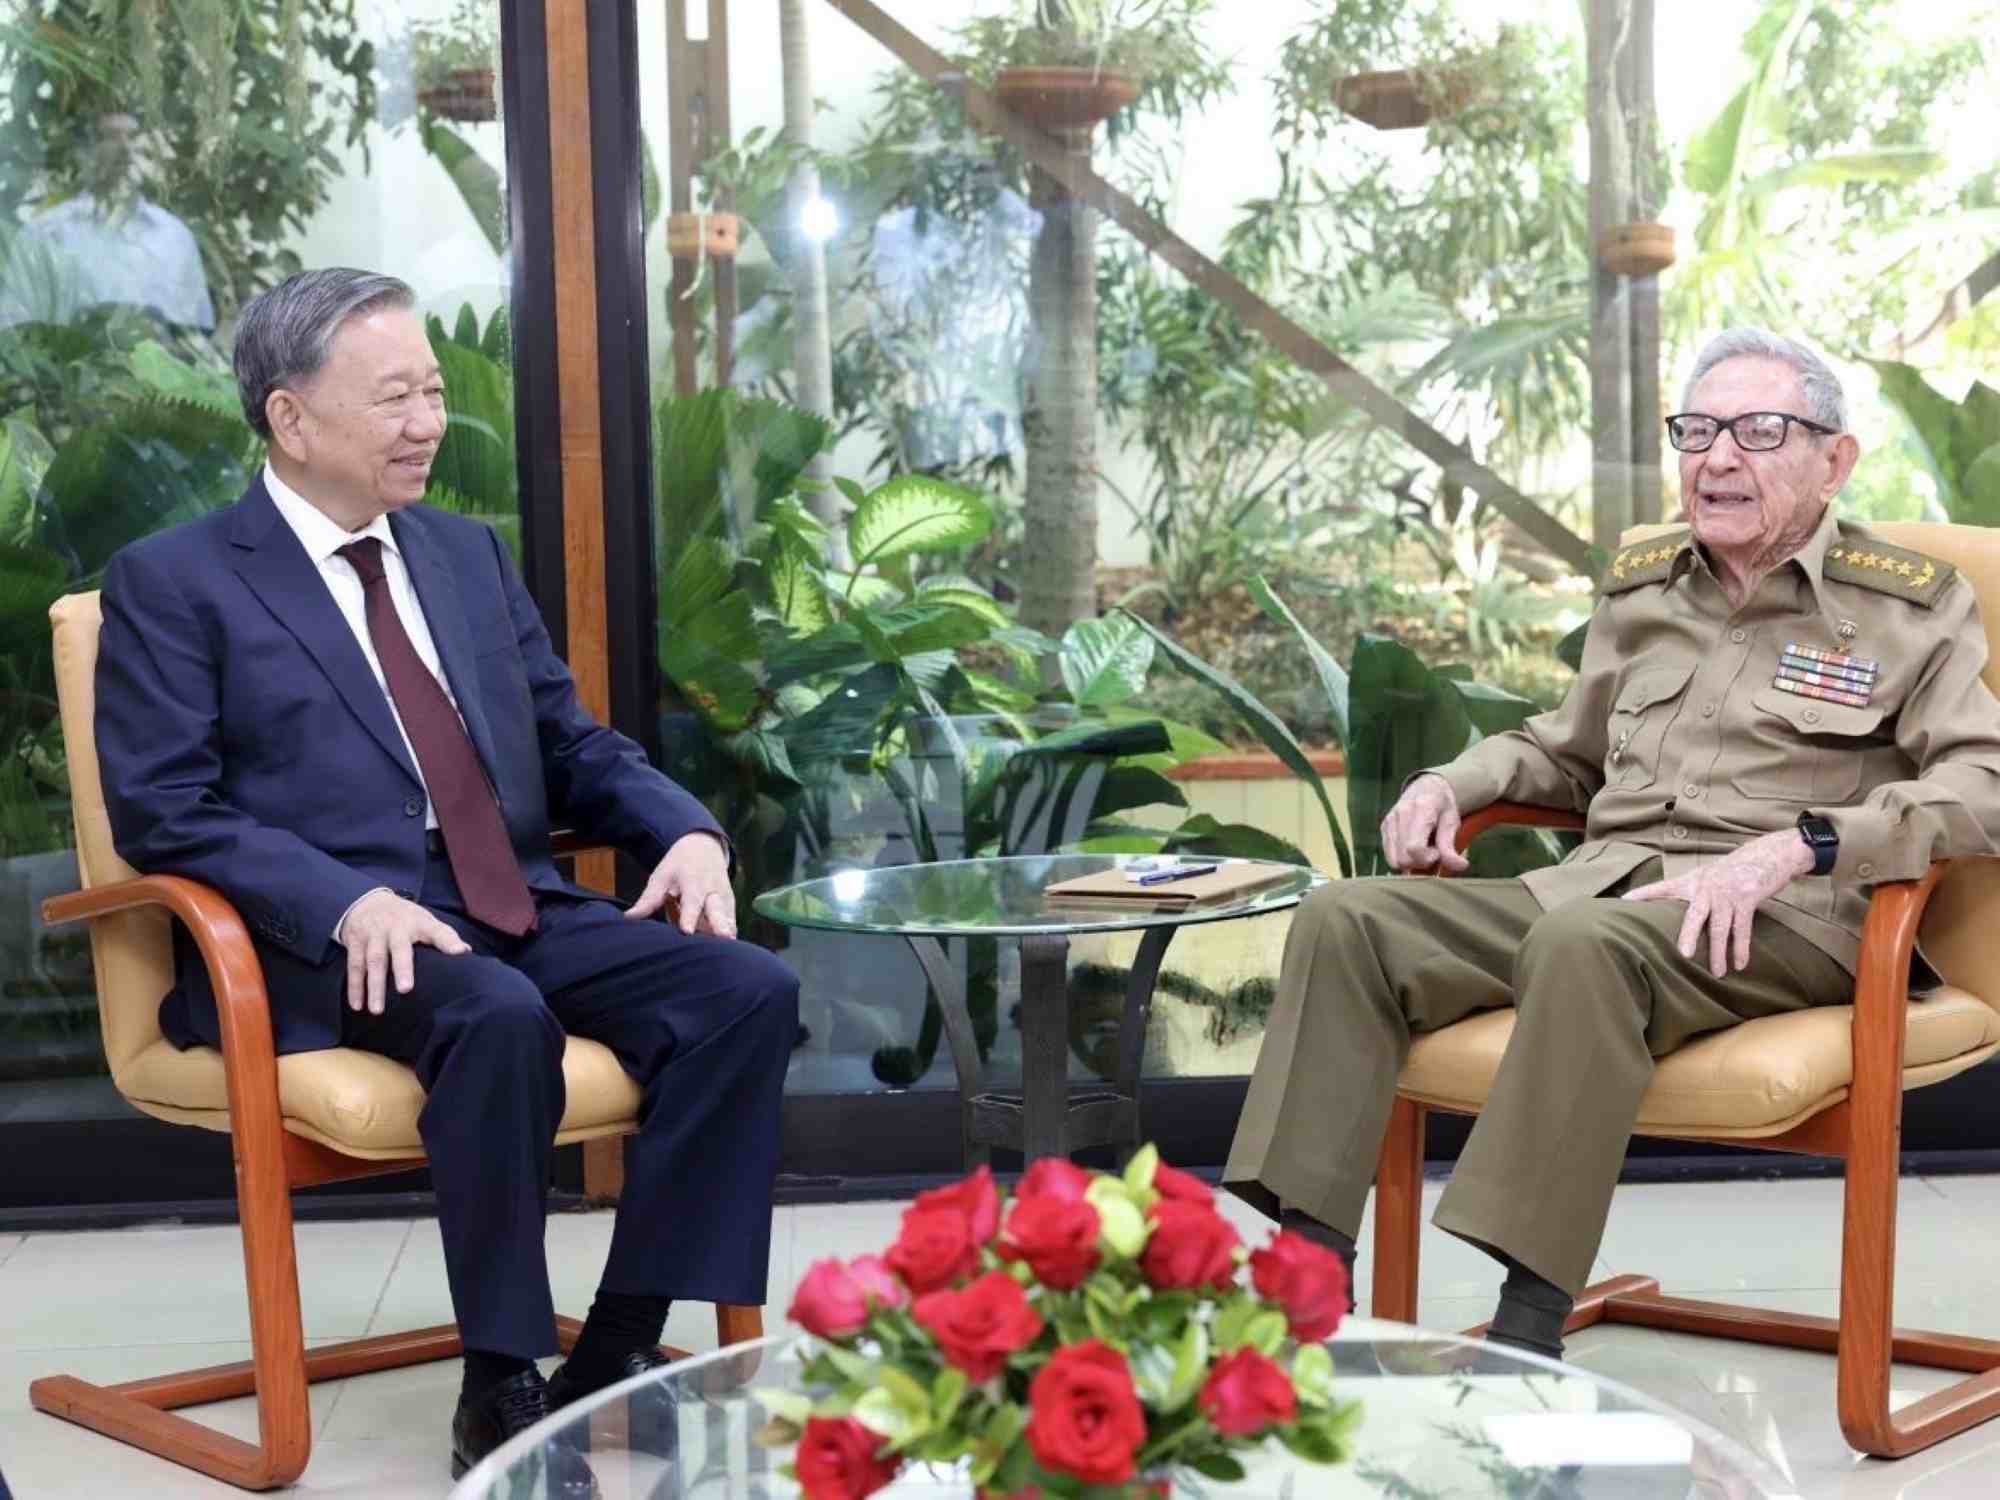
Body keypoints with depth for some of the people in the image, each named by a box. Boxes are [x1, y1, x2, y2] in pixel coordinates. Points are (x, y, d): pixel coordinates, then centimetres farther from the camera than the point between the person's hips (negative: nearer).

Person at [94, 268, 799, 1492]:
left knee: (748, 988, -18)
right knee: (501, 1018, -36)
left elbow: (573, 745, 21)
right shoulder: (172, 582, 2)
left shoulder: (469, 553, 20)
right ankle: (500, 1393, -21)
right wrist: (350, 903, -23)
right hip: (329, 949, -6)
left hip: (521, 912, 6)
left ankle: (619, 1351, -12)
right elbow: (165, 811, -7)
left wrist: (686, 830, 0)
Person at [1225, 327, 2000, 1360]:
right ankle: (1307, 1257, -21)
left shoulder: (1911, 605, 4)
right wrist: (1452, 782, 14)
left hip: (1785, 919, -6)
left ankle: (1530, 1322, -37)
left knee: (1583, 942, -39)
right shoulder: (1639, 587, 22)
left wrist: (1791, 847, -23)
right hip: (1599, 880, 6)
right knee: (1347, 919, -16)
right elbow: (1567, 749, 36)